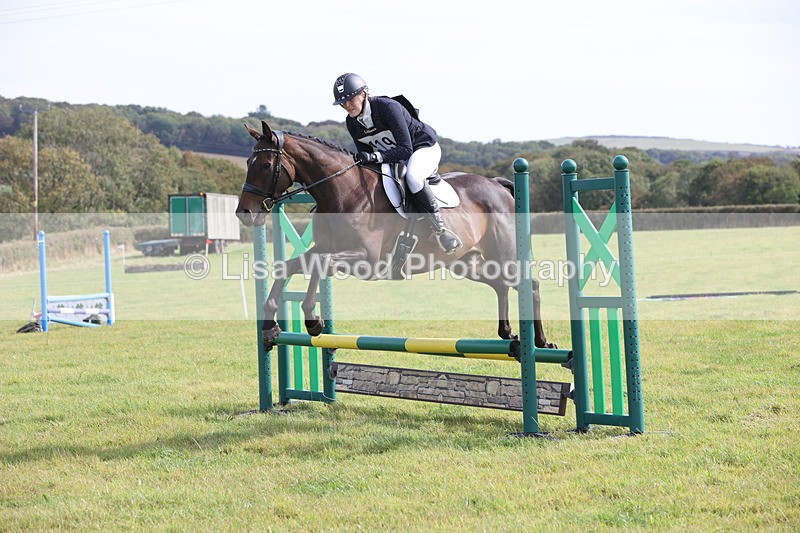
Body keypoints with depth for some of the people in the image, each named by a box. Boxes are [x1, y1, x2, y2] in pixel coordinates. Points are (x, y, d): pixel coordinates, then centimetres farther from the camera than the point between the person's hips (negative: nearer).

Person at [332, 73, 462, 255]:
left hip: (424, 147, -9)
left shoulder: (387, 107, -29)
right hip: (392, 157, 9)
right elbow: (366, 155, 3)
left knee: (412, 176, -38)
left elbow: (406, 149, -32)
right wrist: (361, 160, -18)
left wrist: (376, 156, -43)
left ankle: (439, 229, -31)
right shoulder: (352, 122, -8)